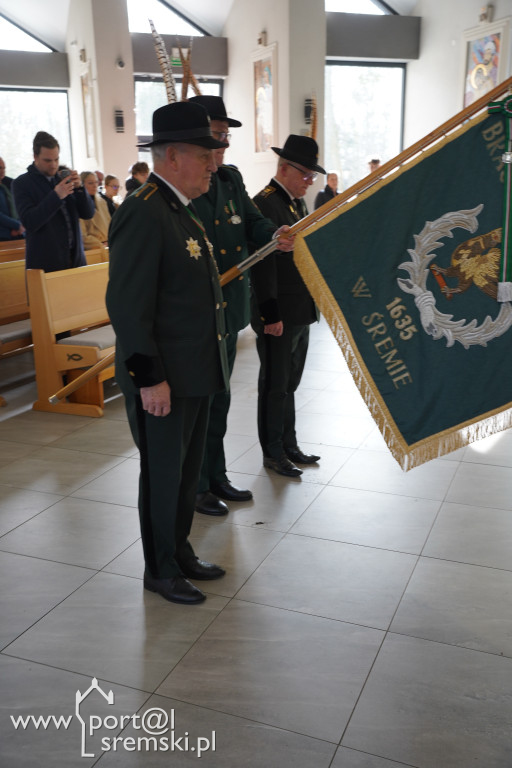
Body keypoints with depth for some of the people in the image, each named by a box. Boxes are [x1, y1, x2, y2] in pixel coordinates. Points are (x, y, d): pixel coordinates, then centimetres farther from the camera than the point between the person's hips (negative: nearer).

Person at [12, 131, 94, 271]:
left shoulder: (63, 179, 9)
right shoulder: (21, 183, -2)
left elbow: (88, 214, 6)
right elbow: (29, 222, -14)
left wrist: (79, 188, -11)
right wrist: (56, 196, -22)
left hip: (75, 258, 4)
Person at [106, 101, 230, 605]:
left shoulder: (181, 209, 12)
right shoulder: (143, 213, -19)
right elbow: (127, 306, -23)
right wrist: (150, 378, -22)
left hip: (195, 373, 9)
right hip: (163, 379, -9)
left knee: (188, 470, 19)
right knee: (163, 475, 7)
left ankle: (181, 553, 37)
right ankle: (160, 571, 25)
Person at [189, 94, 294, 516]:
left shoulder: (231, 179, 9)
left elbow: (253, 221, 4)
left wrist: (275, 235, -17)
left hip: (228, 311, 8)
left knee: (218, 398, 19)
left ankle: (217, 477, 35)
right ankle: (194, 486, 23)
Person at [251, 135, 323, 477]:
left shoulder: (298, 202, 13)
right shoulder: (264, 204, -16)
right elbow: (263, 267, -20)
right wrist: (270, 316, -21)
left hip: (301, 313, 9)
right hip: (278, 317, -9)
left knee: (289, 385, 18)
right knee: (275, 387, 4)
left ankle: (289, 446, 30)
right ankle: (273, 454, 17)